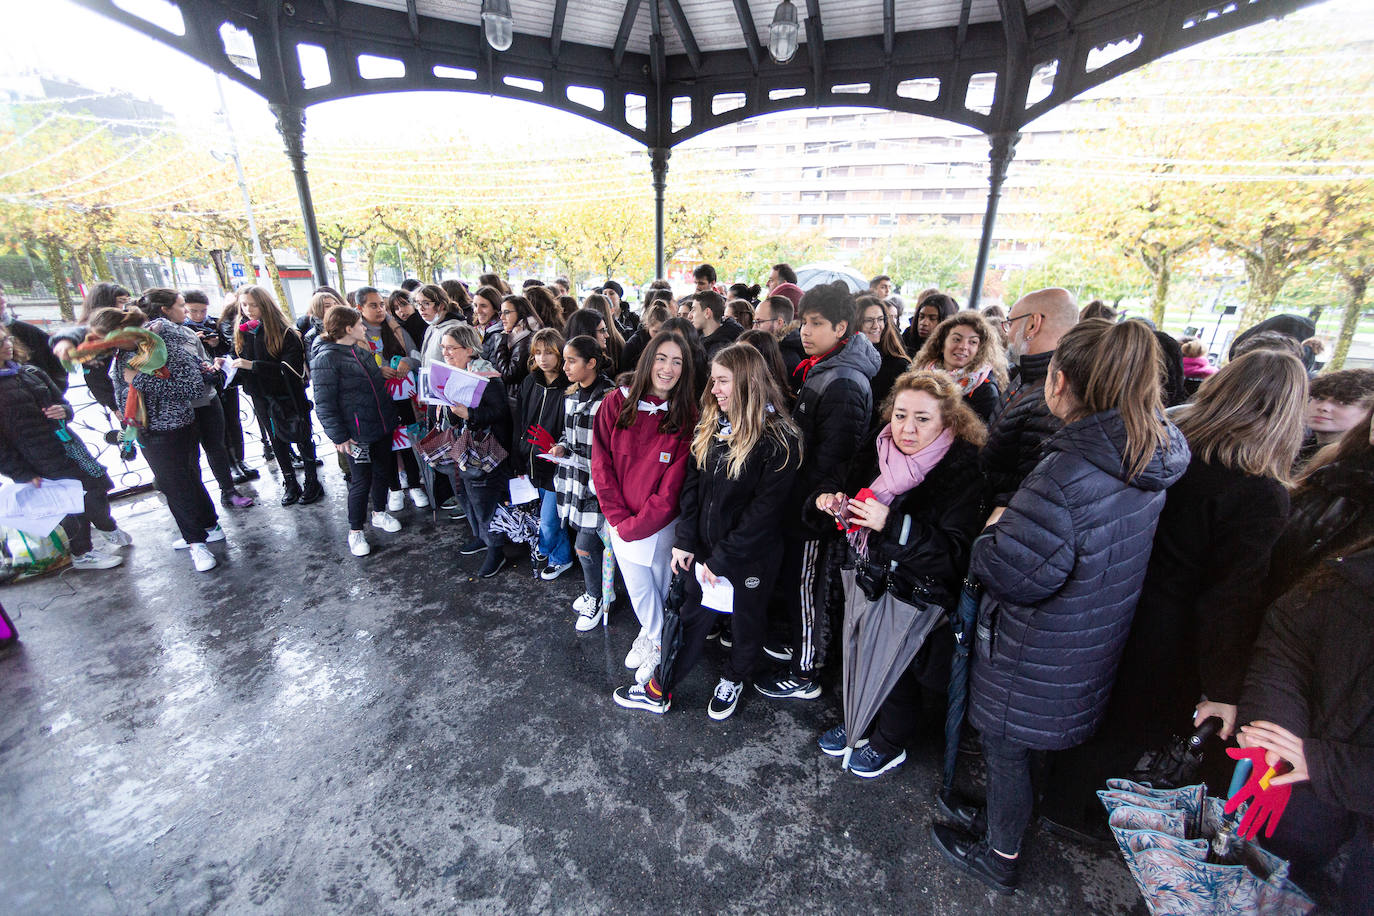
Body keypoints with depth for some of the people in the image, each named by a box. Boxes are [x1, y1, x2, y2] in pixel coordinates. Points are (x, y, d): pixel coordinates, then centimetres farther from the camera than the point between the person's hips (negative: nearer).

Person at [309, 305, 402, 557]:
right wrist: (339, 436, -18)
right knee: (361, 482, 1)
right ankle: (355, 531, 18)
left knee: (383, 472, 18)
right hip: (357, 434, -7)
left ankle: (379, 513, 39)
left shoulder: (361, 350, 9)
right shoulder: (326, 358, -15)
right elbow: (324, 404, -16)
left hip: (382, 427, 7)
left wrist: (391, 415, 20)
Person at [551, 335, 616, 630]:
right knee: (591, 541, 18)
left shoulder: (610, 396, -17)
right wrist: (561, 446, 2)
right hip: (575, 476, 7)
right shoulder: (571, 395, 9)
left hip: (598, 481, -7)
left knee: (584, 547, 0)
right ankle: (595, 590, 39)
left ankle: (596, 599, 24)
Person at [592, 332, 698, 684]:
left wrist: (636, 525, -14)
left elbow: (674, 483, -13)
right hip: (621, 520, 2)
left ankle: (656, 640, 44)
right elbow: (601, 464, -5)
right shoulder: (616, 403, -6)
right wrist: (618, 517, -10)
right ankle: (653, 634, 49)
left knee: (661, 585, 15)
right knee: (637, 588, 19)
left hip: (661, 522, -2)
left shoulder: (687, 416, -10)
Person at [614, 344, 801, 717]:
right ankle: (659, 690, 35)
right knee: (691, 617, 19)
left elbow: (765, 509, -21)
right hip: (704, 548, 5)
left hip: (750, 557, -4)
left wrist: (722, 559, -19)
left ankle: (733, 681, 47)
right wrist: (685, 540, -5)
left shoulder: (779, 440, -20)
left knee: (746, 624, 20)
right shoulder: (710, 425, -1)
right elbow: (693, 484, 1)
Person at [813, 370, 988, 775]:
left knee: (897, 672, 14)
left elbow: (957, 552, -27)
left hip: (914, 597, -5)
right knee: (860, 655, 22)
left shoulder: (963, 474, -20)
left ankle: (890, 745, 43)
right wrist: (832, 503, -10)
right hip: (867, 579, 5)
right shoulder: (878, 453, -3)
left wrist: (892, 524, -35)